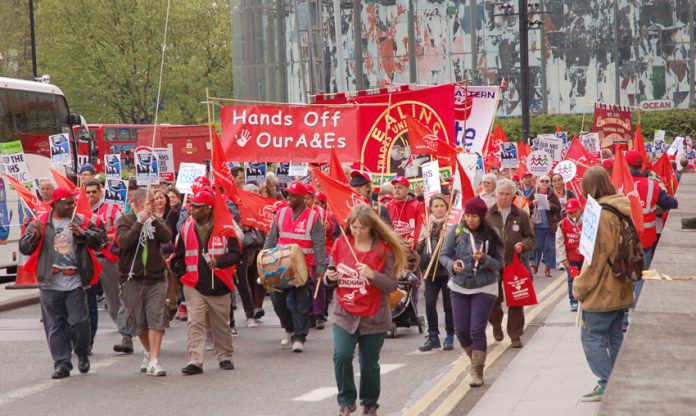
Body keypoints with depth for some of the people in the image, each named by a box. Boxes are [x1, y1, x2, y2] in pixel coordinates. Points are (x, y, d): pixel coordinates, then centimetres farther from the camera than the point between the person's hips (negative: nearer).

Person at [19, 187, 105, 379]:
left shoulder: (81, 221, 6)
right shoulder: (39, 223, 5)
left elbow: (99, 239, -1)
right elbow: (24, 247, 3)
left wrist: (83, 233, -17)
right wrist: (36, 235, -15)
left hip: (75, 283, -1)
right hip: (50, 284, 1)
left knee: (79, 322, -2)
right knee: (55, 325, 3)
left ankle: (82, 355, 23)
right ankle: (61, 363, 9)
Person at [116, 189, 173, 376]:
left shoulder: (156, 221, 10)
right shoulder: (125, 221, 0)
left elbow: (167, 237, -7)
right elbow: (124, 242, -17)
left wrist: (153, 220, -15)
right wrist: (139, 222, -20)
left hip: (156, 278, 1)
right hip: (132, 278, -1)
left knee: (156, 319, -10)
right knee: (138, 321, 6)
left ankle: (154, 361, -12)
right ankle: (149, 352, 30)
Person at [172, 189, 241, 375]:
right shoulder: (187, 228, 3)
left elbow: (236, 254, -9)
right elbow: (179, 257, 13)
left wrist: (219, 262, -24)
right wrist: (184, 274, 3)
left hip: (219, 285, -1)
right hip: (194, 286, 1)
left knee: (221, 324, 12)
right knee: (195, 324, -9)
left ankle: (225, 357, 28)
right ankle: (195, 361, -11)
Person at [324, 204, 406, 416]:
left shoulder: (384, 249, -7)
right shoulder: (341, 244, 1)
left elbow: (392, 285, -9)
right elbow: (330, 277, 12)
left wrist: (372, 275, -26)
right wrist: (330, 277, -11)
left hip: (374, 317, -2)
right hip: (344, 314, 2)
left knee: (369, 364, 7)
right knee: (341, 355, -15)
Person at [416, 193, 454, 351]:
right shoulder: (427, 224, 11)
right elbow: (419, 250, 12)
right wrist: (424, 238, -5)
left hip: (448, 270, -3)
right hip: (430, 270, 3)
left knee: (448, 305, 3)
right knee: (429, 303, -5)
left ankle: (449, 337, 14)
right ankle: (433, 336, 5)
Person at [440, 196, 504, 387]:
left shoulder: (491, 235, -7)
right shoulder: (456, 231, -3)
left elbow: (499, 263, -6)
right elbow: (444, 255, 0)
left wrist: (484, 259, -25)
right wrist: (452, 265, -21)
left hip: (484, 288, -3)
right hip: (459, 287, 3)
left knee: (477, 330, -9)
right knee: (461, 330, 4)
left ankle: (477, 372, -2)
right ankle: (475, 360, 30)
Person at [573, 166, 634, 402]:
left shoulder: (601, 213, -19)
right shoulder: (622, 210, 8)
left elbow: (597, 256, -20)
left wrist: (580, 287, -10)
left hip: (602, 291, -9)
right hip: (621, 289, 9)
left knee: (591, 336, -1)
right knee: (615, 336, 14)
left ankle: (606, 383, -5)